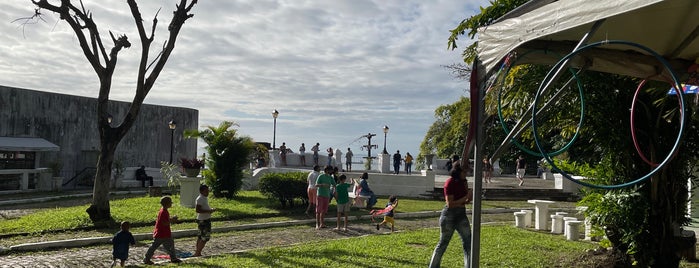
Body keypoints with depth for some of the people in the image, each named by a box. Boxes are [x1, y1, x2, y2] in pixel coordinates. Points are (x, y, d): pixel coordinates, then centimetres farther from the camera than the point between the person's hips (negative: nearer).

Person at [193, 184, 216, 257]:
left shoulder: (205, 198, 12)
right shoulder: (200, 199, -18)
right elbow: (197, 210, -26)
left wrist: (211, 209, 8)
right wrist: (208, 211, -26)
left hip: (206, 220, 11)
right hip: (203, 221, -11)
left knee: (200, 236, 16)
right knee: (205, 237, -8)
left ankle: (197, 253, 24)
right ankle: (197, 253, -2)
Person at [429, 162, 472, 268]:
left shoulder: (464, 182, 6)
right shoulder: (450, 183, -15)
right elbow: (450, 204, -20)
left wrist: (468, 199, -6)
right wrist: (465, 198, -20)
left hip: (461, 214, 6)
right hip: (449, 214, -6)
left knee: (468, 241, 0)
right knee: (443, 243, 5)